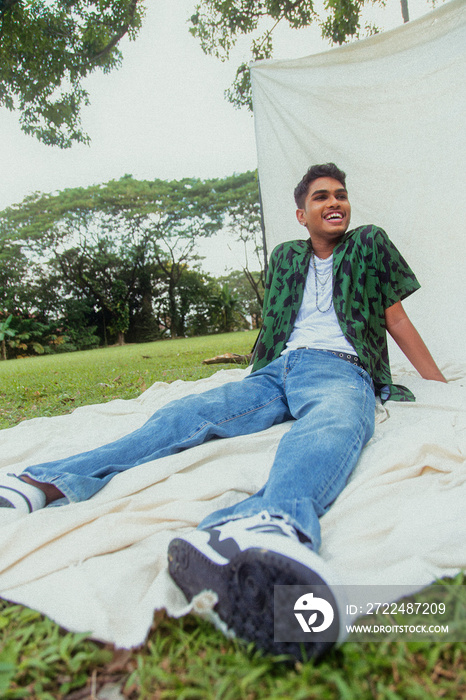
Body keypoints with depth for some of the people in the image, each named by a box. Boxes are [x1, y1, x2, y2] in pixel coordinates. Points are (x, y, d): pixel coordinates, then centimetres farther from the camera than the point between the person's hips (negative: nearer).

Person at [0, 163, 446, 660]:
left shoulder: (370, 243, 22)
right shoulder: (284, 257, 29)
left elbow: (397, 321, 20)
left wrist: (442, 386, 17)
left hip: (339, 371, -4)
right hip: (276, 374, 4)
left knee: (332, 424, -42)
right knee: (184, 416, -23)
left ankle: (262, 526, -76)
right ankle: (43, 484, -38)